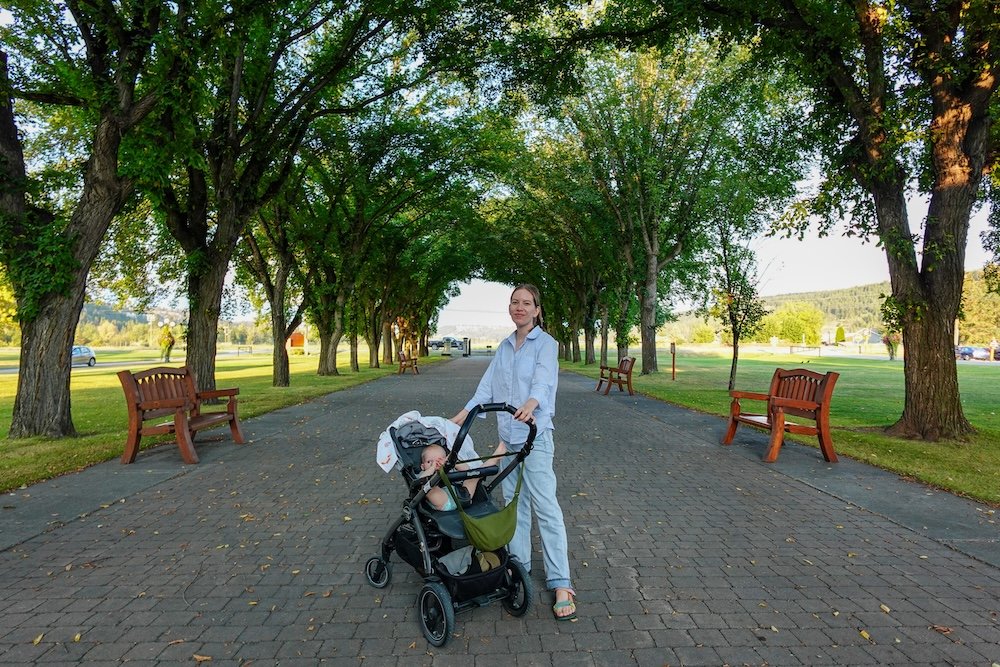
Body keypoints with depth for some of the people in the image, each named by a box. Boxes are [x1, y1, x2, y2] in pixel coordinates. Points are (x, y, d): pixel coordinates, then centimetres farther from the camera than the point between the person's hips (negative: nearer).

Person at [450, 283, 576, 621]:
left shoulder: (546, 343, -6)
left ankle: (560, 583, -1)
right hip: (507, 435, 6)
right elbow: (487, 385, 12)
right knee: (514, 502, 13)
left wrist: (531, 403, -45)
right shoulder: (504, 346, 13)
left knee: (545, 505, -7)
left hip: (535, 434, -6)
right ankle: (518, 565, 27)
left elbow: (542, 378, -24)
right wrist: (460, 417, 6)